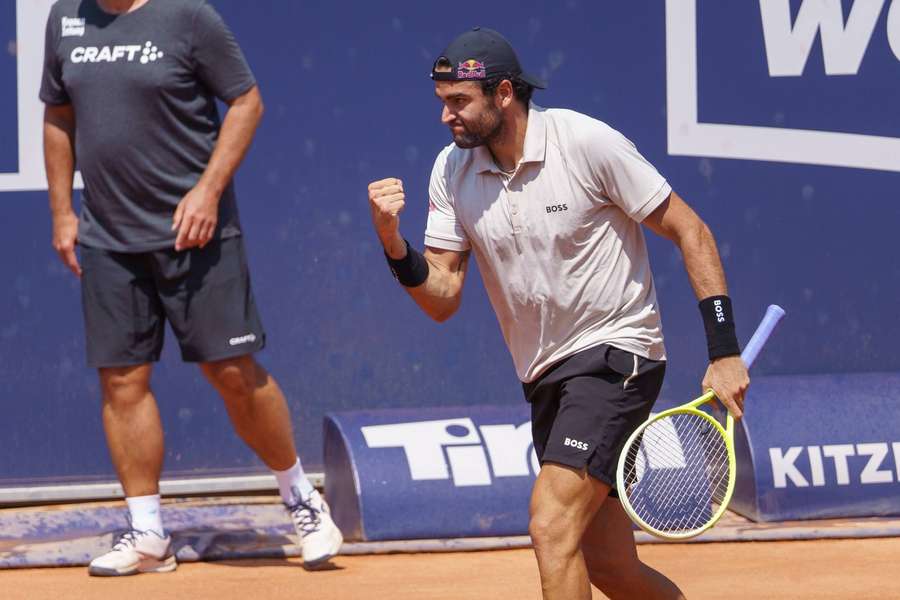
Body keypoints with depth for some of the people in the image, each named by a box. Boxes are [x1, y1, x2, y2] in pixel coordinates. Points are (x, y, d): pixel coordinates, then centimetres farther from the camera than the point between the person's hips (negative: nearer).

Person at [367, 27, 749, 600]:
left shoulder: (588, 143, -14)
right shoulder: (452, 171, 2)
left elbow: (690, 232, -8)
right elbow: (443, 299, 2)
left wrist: (724, 351, -13)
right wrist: (393, 242, -18)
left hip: (615, 354, -6)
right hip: (546, 376, 6)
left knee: (552, 526, -21)